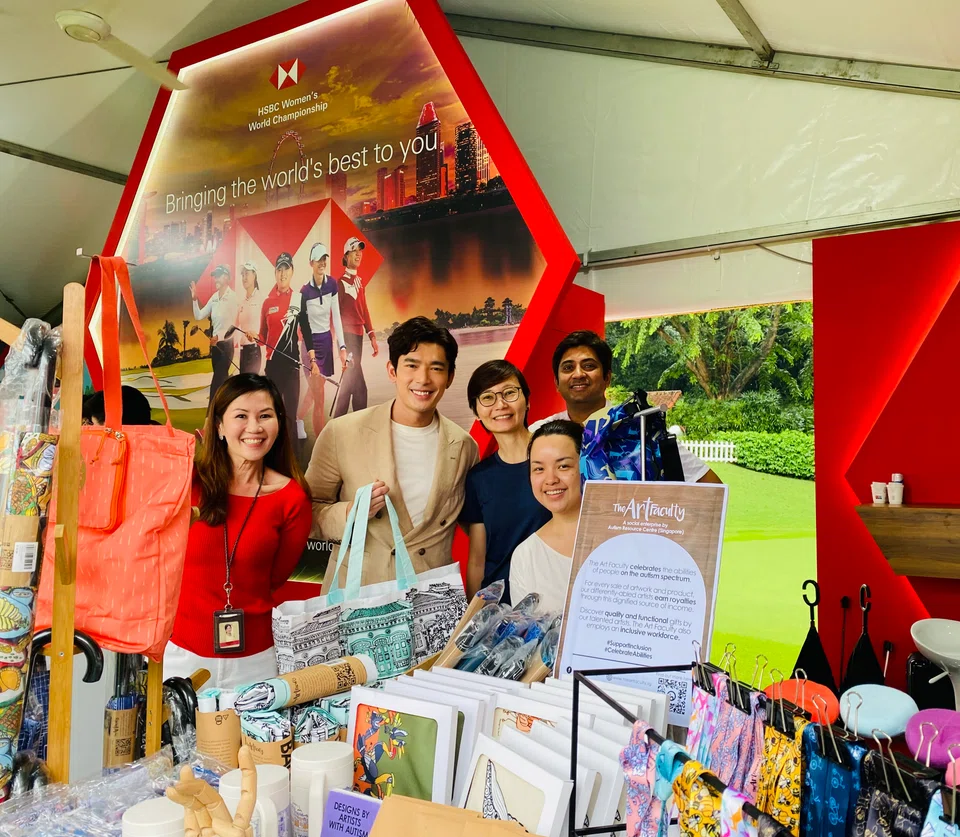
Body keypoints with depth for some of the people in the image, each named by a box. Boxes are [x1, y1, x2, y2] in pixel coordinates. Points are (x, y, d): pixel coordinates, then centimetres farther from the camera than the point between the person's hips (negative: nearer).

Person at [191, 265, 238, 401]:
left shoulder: (232, 297, -15)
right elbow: (198, 316, 8)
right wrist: (194, 299, -4)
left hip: (226, 343, -7)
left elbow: (232, 324, -19)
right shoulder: (214, 297, 6)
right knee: (221, 380, 15)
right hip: (215, 343, 7)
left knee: (216, 383, -8)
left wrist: (218, 336, -29)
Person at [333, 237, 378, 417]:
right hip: (348, 335, -9)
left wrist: (372, 336, 12)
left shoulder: (359, 281, 16)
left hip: (358, 335, 9)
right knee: (359, 386, -11)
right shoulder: (341, 282, -9)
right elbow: (336, 314, -13)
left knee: (349, 381, 13)